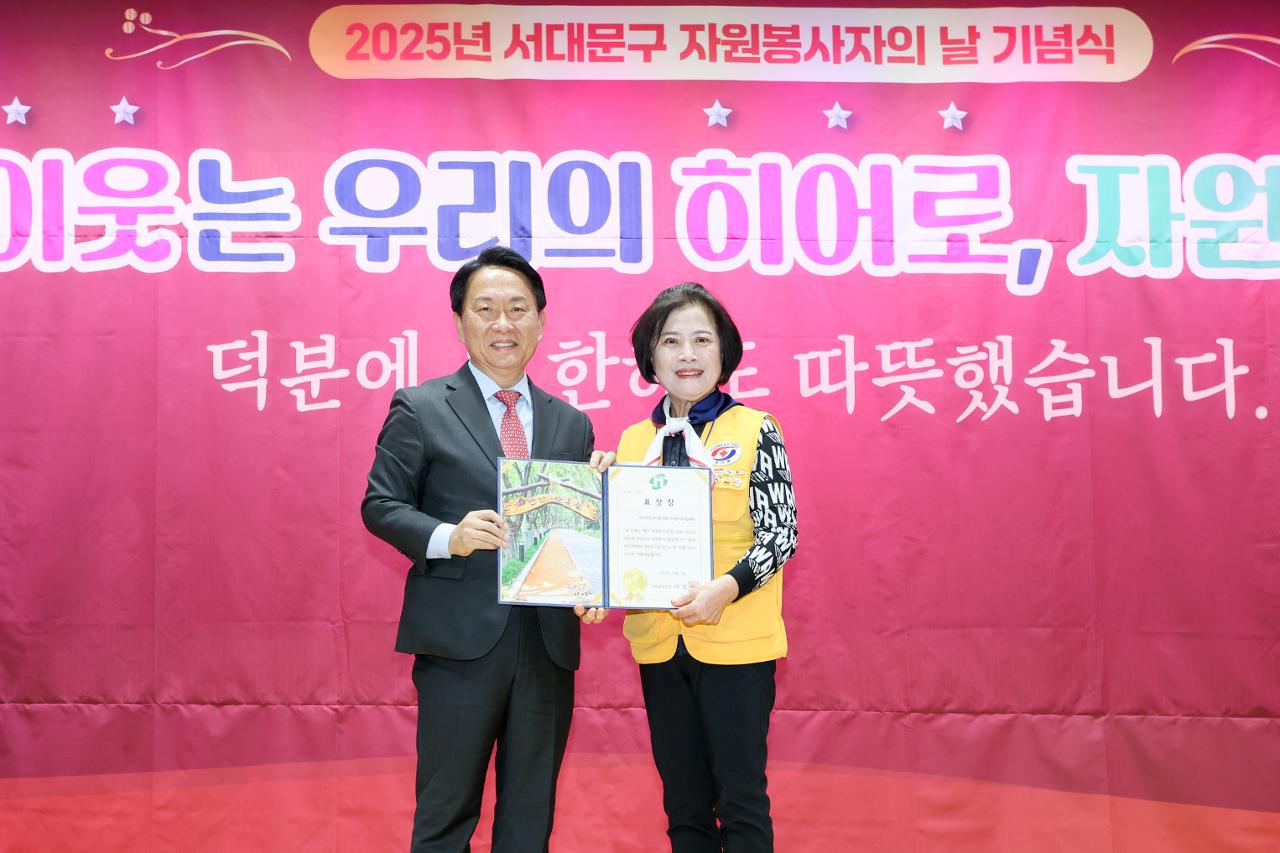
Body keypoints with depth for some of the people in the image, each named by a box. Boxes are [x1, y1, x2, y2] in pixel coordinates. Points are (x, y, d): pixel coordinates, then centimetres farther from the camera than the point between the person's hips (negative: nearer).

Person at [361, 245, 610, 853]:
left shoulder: (570, 423, 12)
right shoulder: (420, 409, 0)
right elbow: (380, 505, -2)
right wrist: (447, 538, -20)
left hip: (549, 642, 4)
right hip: (461, 642, -4)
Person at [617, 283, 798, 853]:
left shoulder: (754, 430, -4)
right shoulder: (634, 441, 8)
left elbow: (781, 534, -8)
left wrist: (726, 588, -24)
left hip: (736, 639, -4)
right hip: (658, 641, 4)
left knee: (741, 798, 4)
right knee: (683, 803, 14)